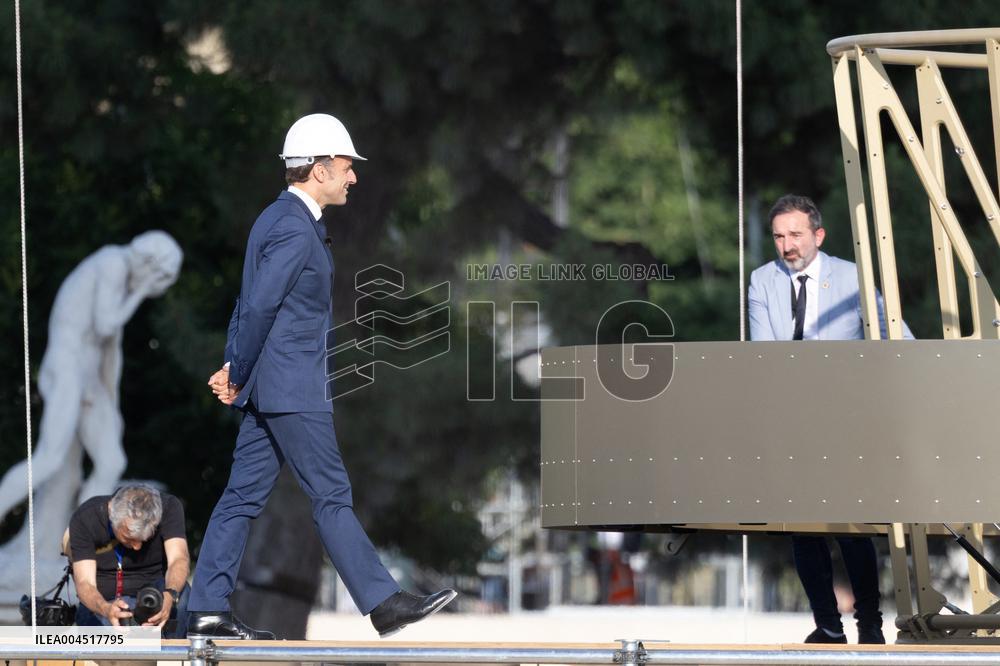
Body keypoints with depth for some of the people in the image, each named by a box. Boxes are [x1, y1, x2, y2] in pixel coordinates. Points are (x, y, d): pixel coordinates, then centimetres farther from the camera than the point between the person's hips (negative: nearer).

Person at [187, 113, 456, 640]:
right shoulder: (295, 230, -17)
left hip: (268, 389, 10)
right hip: (291, 389, -10)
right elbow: (258, 307, -19)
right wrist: (239, 376, -9)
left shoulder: (276, 219, 16)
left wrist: (234, 369, 11)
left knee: (244, 494, 8)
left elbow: (248, 304, 18)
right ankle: (383, 603, -2)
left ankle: (207, 610, 7)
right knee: (331, 496, -6)